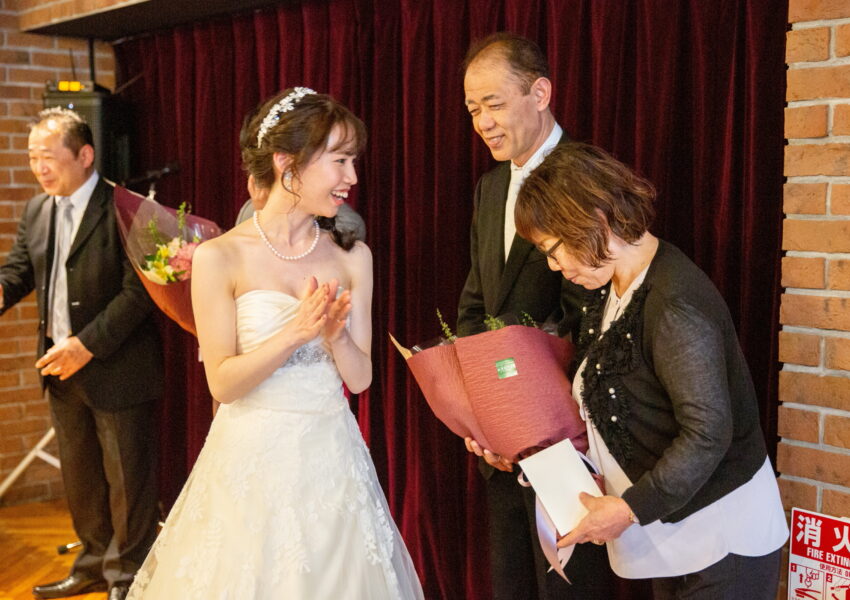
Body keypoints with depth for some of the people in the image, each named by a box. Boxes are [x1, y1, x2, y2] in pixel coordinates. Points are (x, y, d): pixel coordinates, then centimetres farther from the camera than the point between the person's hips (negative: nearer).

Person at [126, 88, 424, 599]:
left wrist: (335, 335, -18)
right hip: (253, 461, -3)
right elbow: (223, 383, -11)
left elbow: (360, 378, 2)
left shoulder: (353, 257, 1)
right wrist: (295, 333, -23)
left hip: (333, 459, 4)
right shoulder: (220, 257, -10)